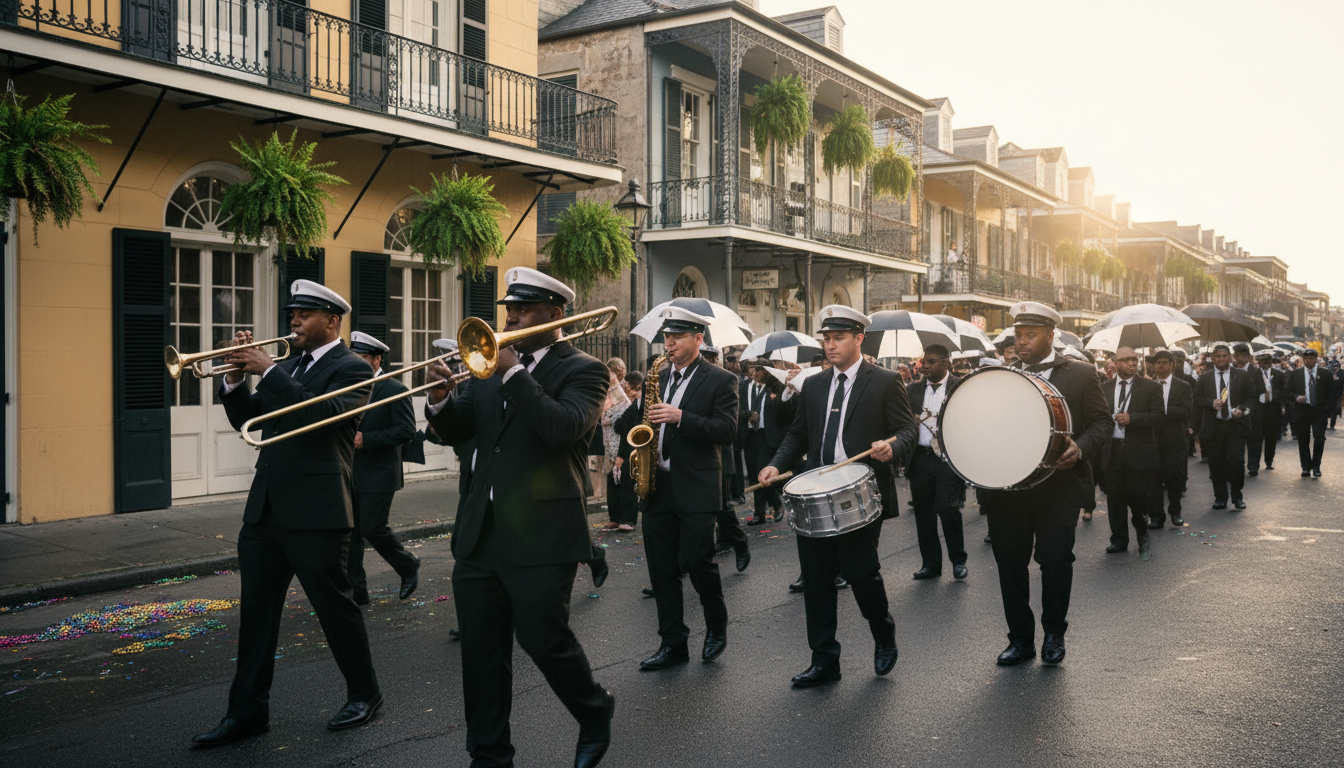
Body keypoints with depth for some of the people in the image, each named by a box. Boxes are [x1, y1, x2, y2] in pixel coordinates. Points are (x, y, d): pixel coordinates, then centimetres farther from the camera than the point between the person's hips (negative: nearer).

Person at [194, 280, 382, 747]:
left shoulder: (351, 369, -7)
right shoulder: (288, 367, 15)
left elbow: (320, 415, -24)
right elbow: (245, 419, 16)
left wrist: (268, 370, -21)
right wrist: (236, 376, 0)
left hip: (316, 513, -7)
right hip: (265, 510, 8)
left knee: (336, 607, 4)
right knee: (256, 612, 10)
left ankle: (364, 694, 22)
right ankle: (248, 711, 19)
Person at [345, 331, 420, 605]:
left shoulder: (395, 390, -8)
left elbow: (406, 430, -15)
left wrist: (365, 439, -21)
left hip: (378, 475, -7)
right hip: (350, 474, 7)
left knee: (372, 528, -6)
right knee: (350, 531, 5)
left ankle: (409, 567, 19)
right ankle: (355, 590, 13)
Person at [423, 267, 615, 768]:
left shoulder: (582, 370, -4)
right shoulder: (492, 365, 13)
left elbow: (564, 428, -22)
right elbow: (457, 432, 12)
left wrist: (513, 372, -21)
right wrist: (441, 398, -8)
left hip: (541, 535, -6)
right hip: (481, 534, 6)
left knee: (543, 639, -2)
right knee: (480, 650, 8)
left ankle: (595, 713, 27)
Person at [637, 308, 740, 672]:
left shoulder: (720, 380, -3)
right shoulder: (659, 377, 15)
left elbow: (727, 430, -13)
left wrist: (681, 417, -22)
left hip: (696, 488, -5)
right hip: (657, 486, 6)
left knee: (695, 560, -7)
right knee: (661, 568, 5)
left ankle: (717, 623, 20)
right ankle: (673, 643, 15)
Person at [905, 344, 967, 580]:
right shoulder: (913, 391, 13)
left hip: (949, 458, -4)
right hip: (920, 459, 4)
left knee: (947, 508, -13)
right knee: (923, 512, 6)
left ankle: (958, 560, 7)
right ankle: (930, 564, 18)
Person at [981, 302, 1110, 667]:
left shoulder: (1080, 374, 4)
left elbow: (1102, 421, 3)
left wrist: (1080, 448, -15)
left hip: (1058, 487, -3)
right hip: (1006, 488, 3)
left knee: (1055, 561, -2)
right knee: (1010, 563, 6)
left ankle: (1054, 634, 21)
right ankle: (1020, 639, 20)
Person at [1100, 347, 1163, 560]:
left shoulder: (1151, 387, 2)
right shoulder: (1104, 388, 11)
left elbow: (1158, 415, -7)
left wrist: (1131, 418, -18)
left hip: (1138, 452, -3)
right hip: (1112, 451, 3)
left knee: (1137, 497, -2)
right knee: (1114, 497, 6)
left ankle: (1142, 537, 21)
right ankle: (1119, 540, 19)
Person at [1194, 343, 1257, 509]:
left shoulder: (1241, 375, 7)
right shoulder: (1204, 378, 9)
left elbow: (1251, 397, 7)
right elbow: (1197, 400, 6)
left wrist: (1242, 409, -11)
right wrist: (1211, 403, -12)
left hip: (1236, 425, -1)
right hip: (1213, 427, 2)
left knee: (1236, 460, -13)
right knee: (1216, 464, 5)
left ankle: (1237, 496, 6)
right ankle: (1220, 498, 18)